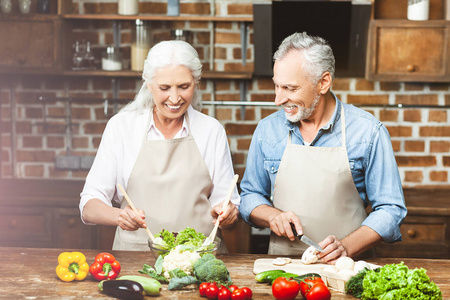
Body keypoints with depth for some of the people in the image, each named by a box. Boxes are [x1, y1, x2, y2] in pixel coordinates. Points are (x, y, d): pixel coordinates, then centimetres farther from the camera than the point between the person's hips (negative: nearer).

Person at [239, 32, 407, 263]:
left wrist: (347, 247, -14)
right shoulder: (267, 130, 8)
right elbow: (250, 196, 18)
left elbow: (390, 209, 0)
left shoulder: (369, 131, -2)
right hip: (281, 265, 2)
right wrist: (272, 216, -4)